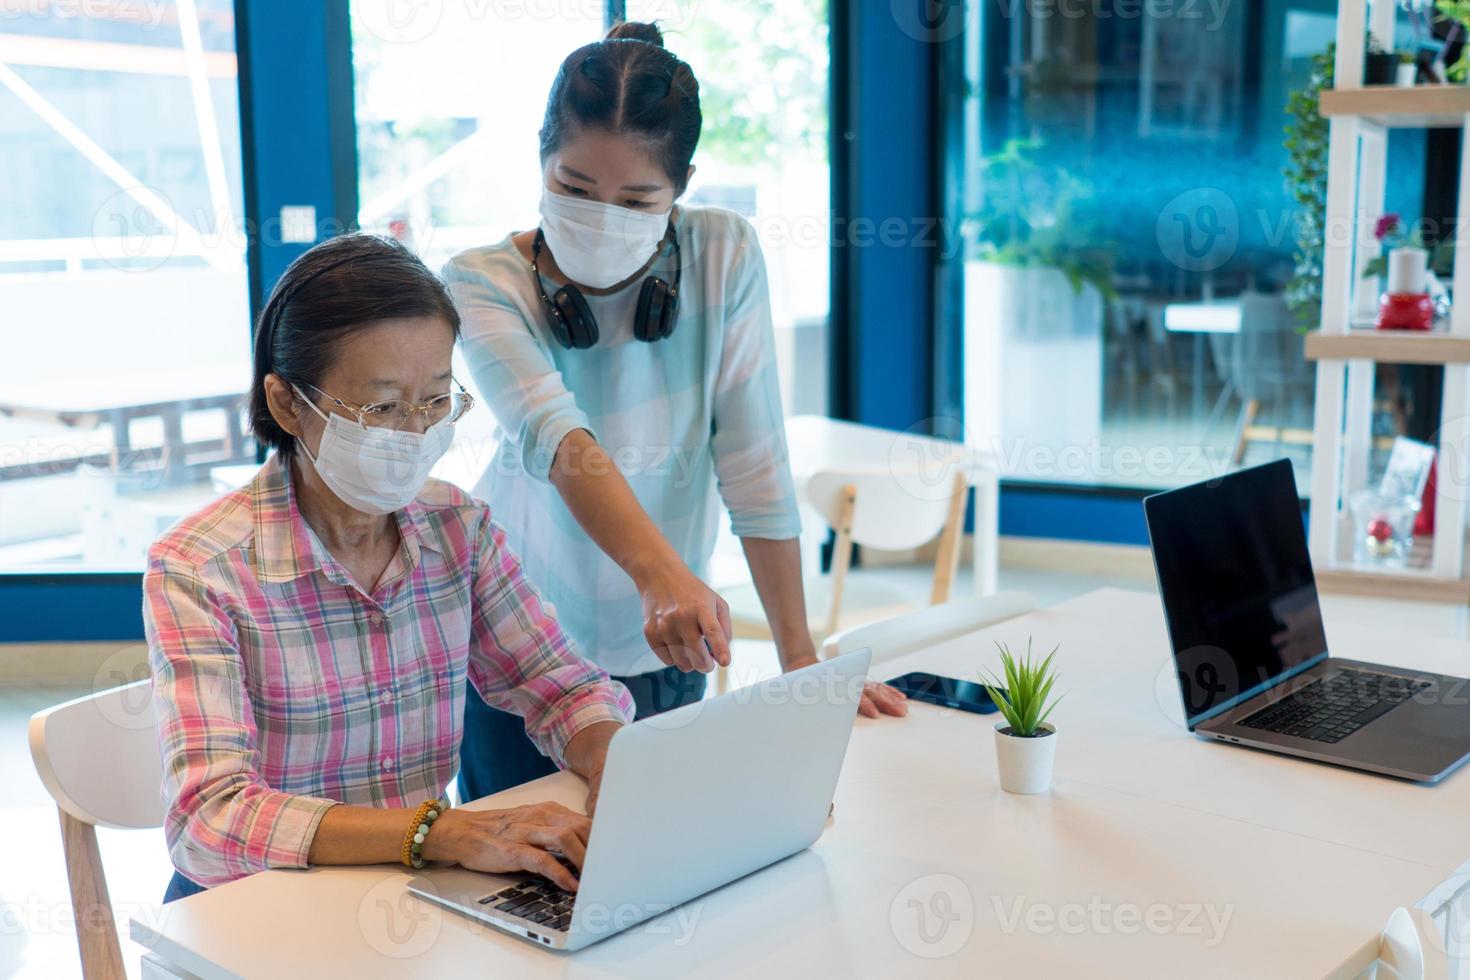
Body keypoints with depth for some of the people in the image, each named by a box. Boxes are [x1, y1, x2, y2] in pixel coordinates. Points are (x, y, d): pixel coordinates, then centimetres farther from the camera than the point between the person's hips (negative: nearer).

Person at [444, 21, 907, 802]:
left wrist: (801, 659, -14)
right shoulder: (483, 282, -16)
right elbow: (555, 438, -33)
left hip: (662, 651, 2)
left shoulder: (723, 256, -11)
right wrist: (660, 571, -50)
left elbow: (753, 459, -12)